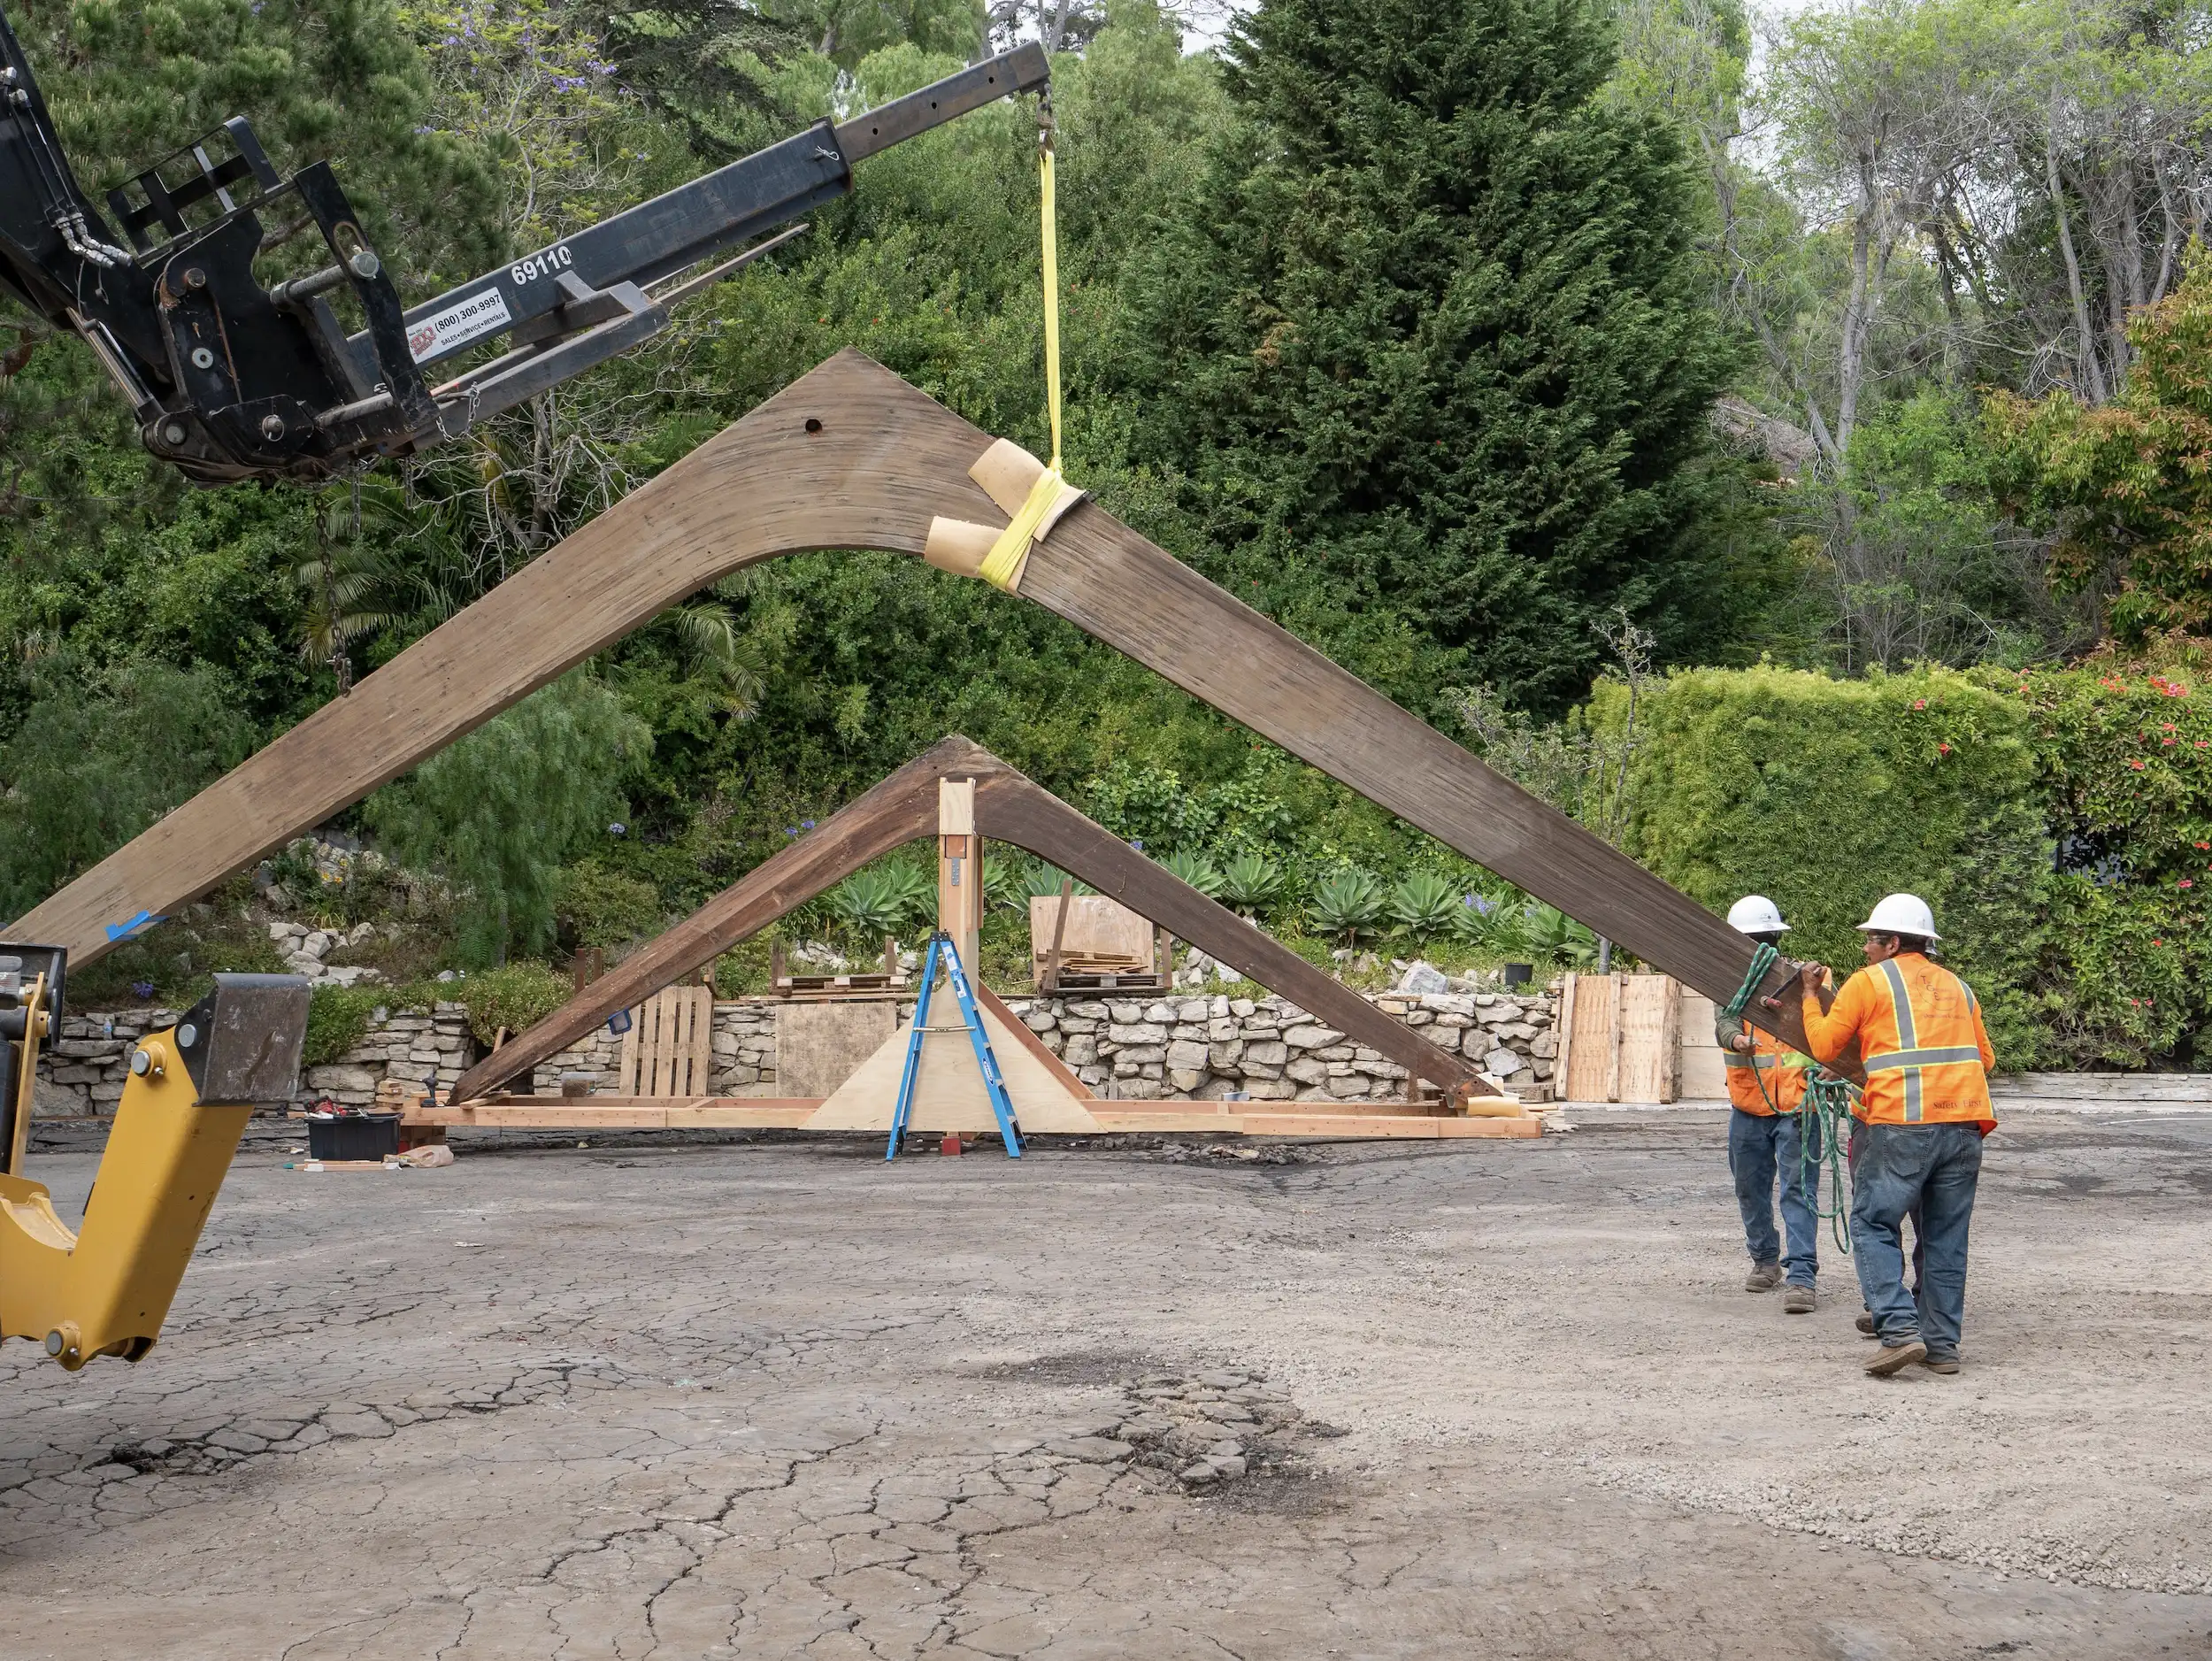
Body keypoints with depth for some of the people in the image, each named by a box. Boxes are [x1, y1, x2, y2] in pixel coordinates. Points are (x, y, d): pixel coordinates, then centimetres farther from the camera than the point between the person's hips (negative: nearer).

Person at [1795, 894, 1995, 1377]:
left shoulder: (1870, 981, 4)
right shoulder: (1958, 988, 21)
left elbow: (1823, 1046, 7)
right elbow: (1985, 1058, 24)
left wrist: (1809, 998, 22)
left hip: (1902, 1124, -5)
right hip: (1965, 1125, 5)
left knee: (1873, 1225, 2)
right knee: (1945, 1236, 11)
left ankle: (1900, 1330, -12)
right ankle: (1942, 1345, 11)